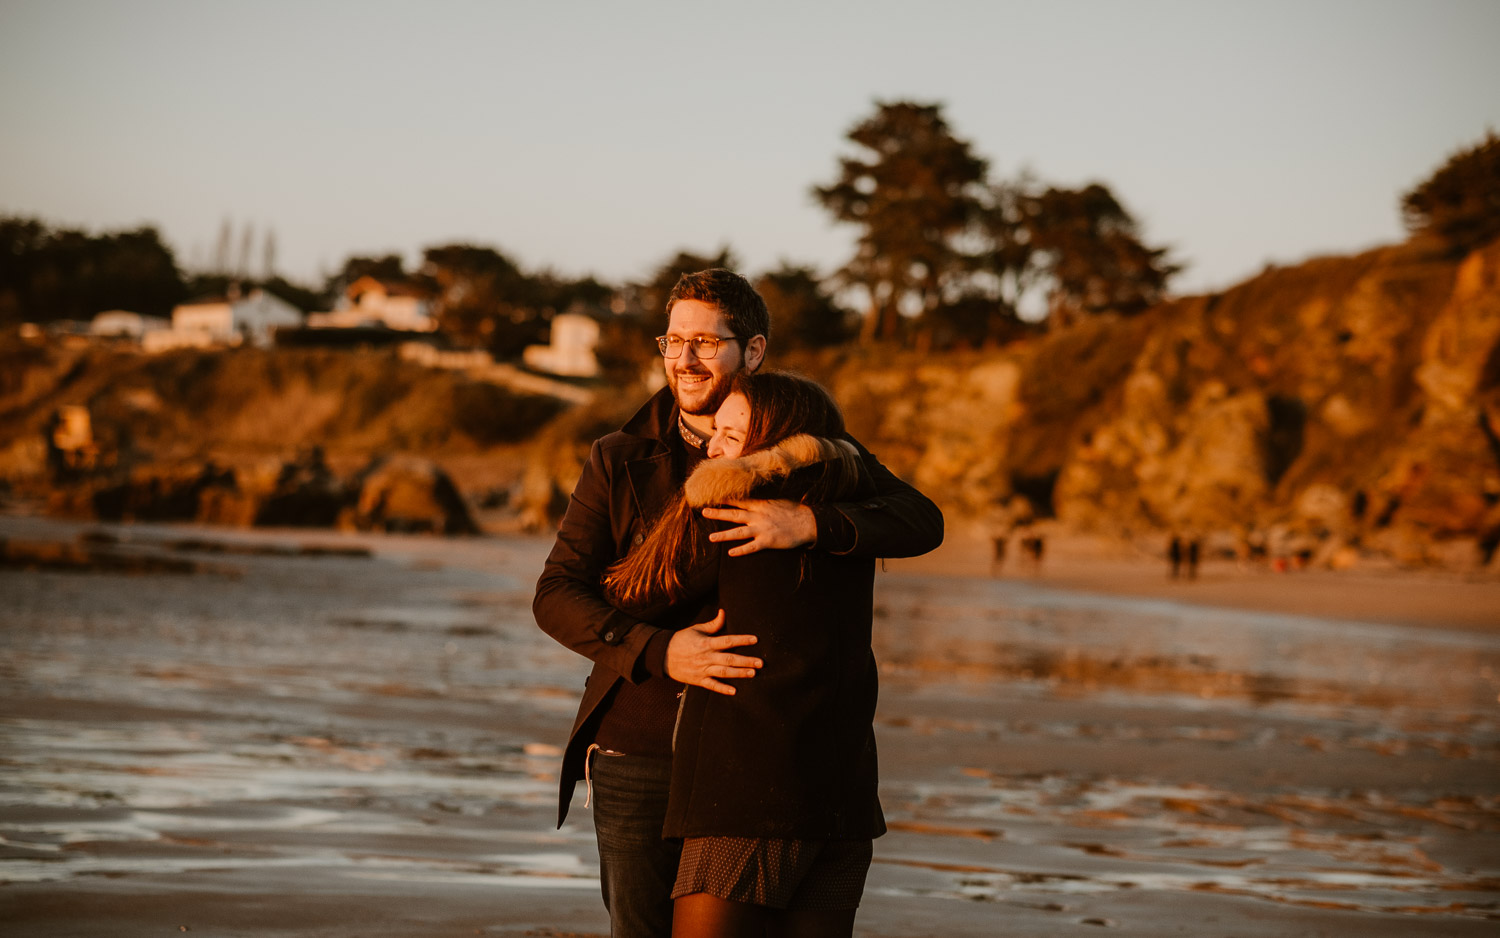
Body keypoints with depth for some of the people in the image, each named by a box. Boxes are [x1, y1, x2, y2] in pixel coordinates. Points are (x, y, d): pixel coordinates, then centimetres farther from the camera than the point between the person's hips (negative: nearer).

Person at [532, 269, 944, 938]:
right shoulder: (619, 461, 5)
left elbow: (921, 522, -11)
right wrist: (660, 651, -22)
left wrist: (811, 524, -30)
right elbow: (557, 595, -4)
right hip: (640, 751, 1)